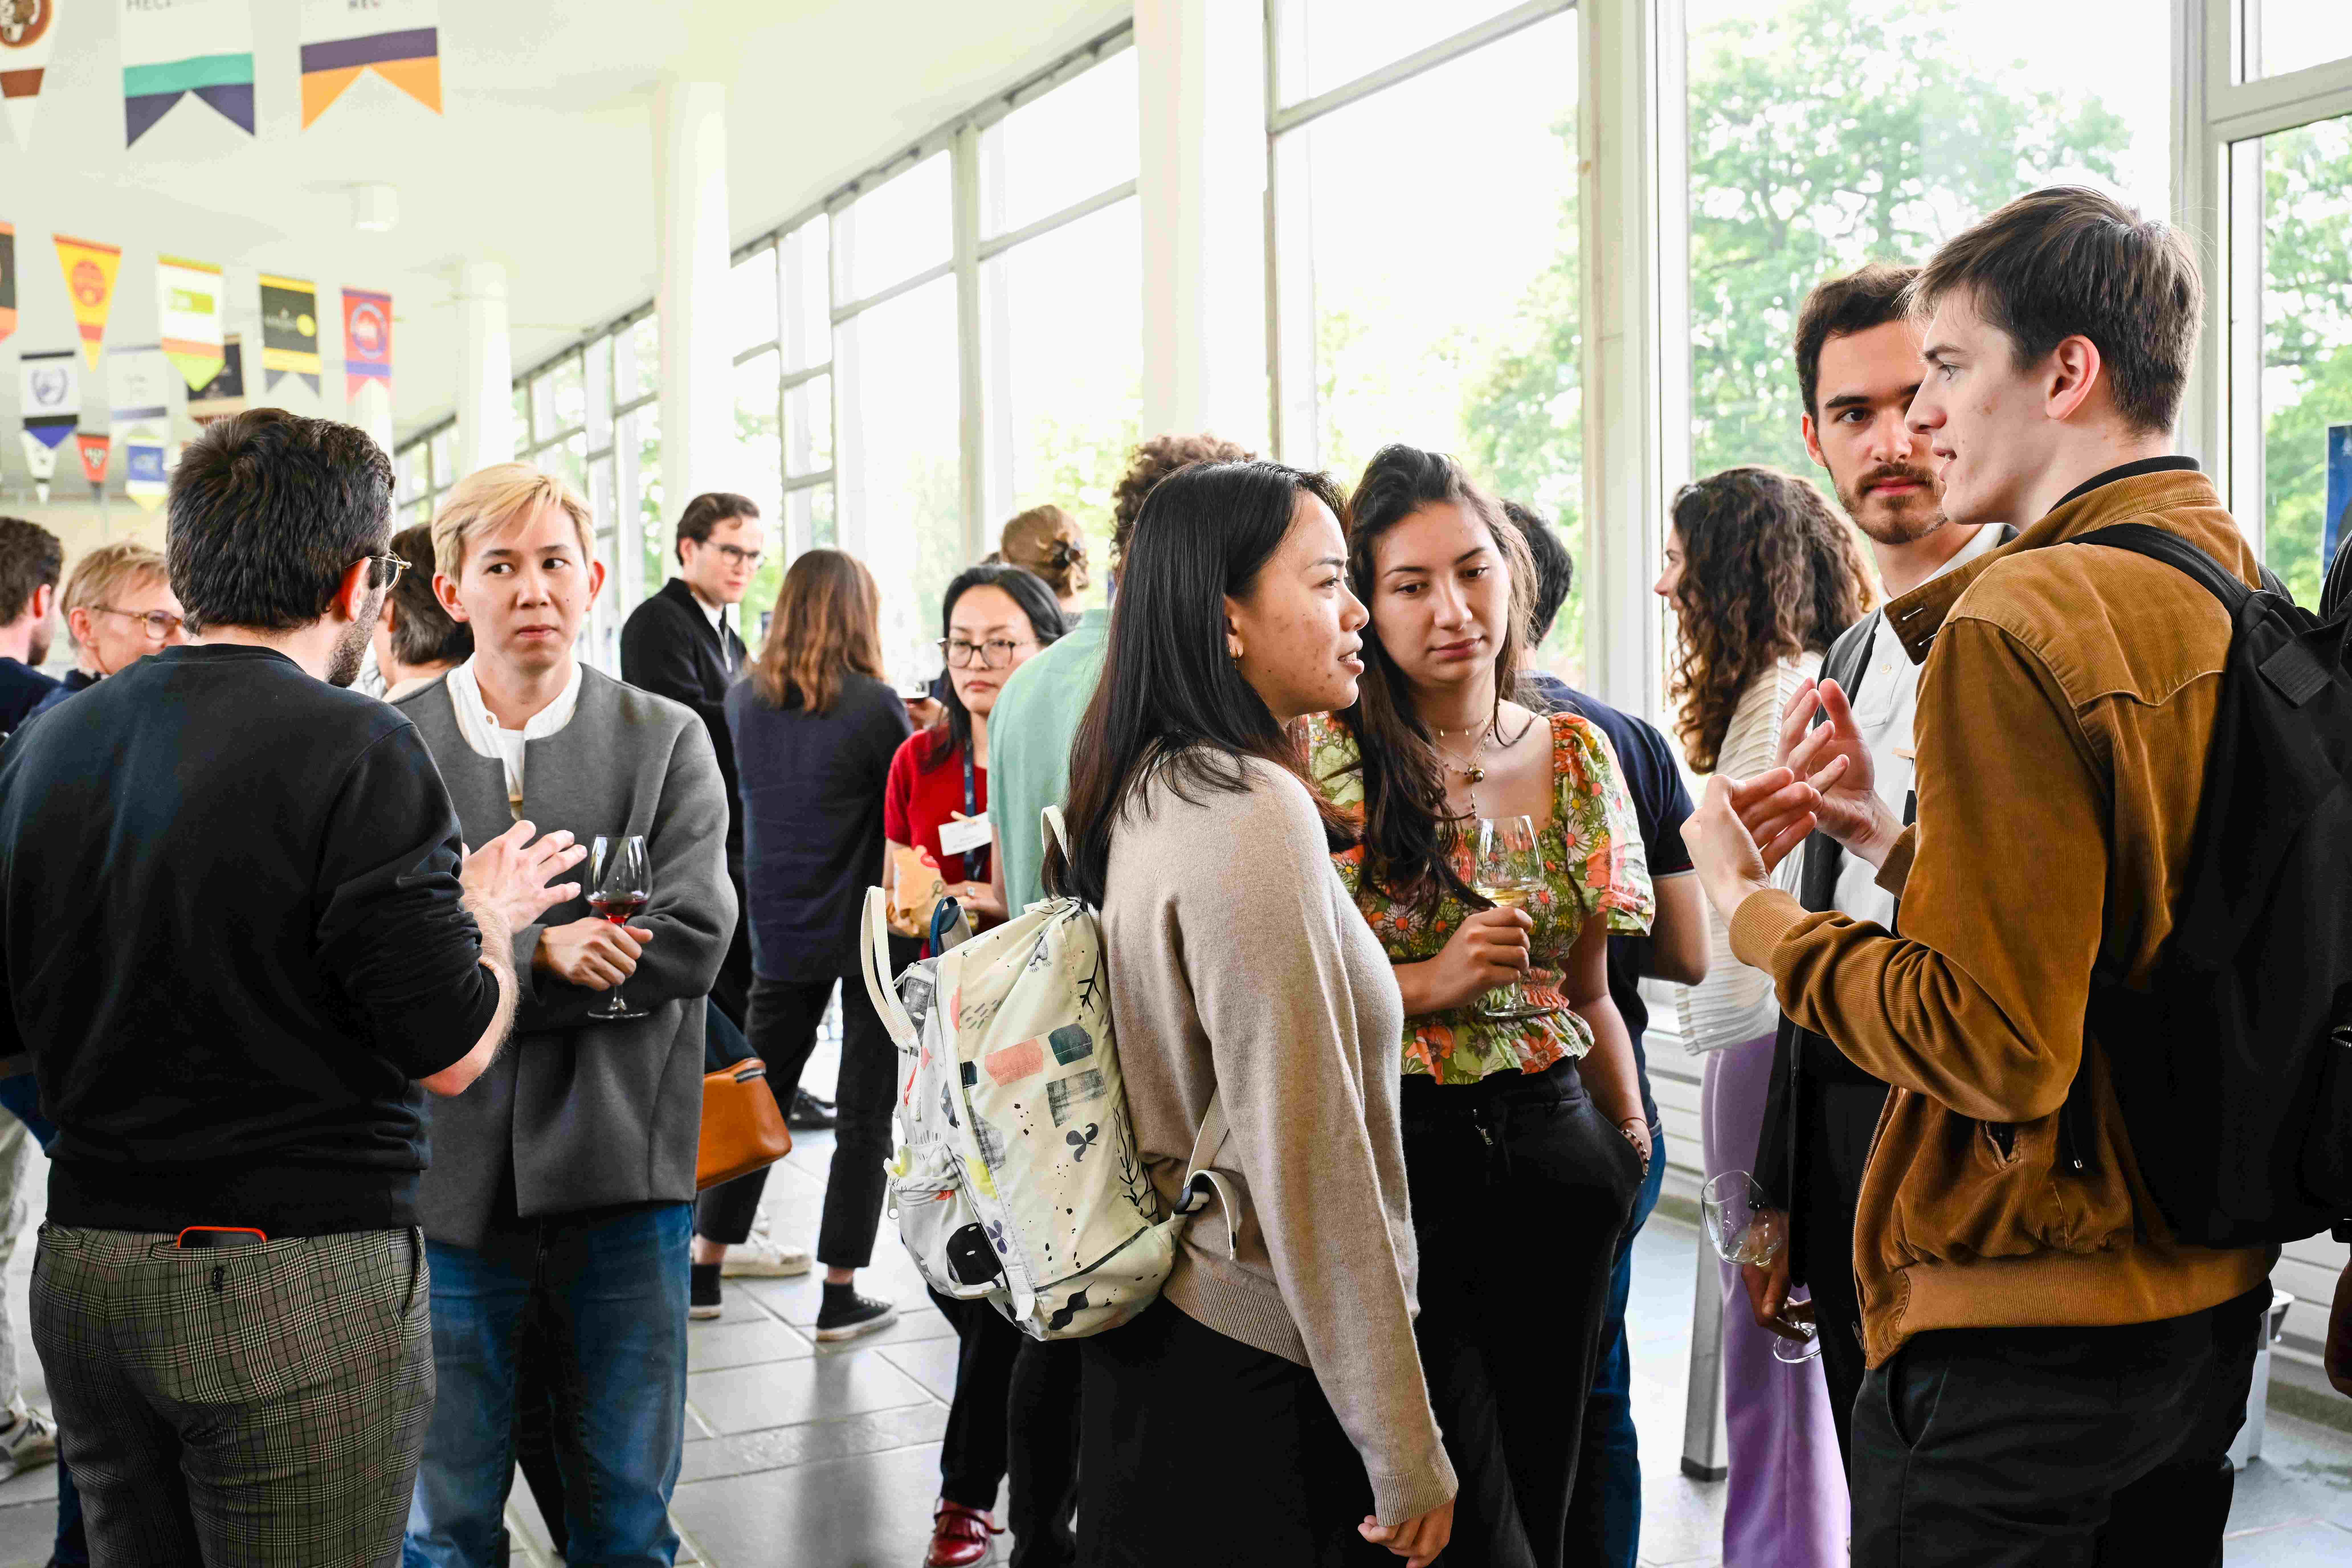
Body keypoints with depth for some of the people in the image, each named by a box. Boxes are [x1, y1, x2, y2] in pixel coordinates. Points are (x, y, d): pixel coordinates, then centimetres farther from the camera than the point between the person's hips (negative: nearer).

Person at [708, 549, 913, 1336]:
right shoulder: (875, 706, -15)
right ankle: (840, 1297, 8)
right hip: (868, 935, -5)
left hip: (780, 934, 5)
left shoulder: (744, 699, 1)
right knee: (865, 1115, 5)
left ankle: (704, 1270, 23)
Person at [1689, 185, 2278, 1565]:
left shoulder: (2017, 623, -21)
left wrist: (1751, 903, -11)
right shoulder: (2246, 601, 6)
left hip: (2028, 1319, -9)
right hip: (2215, 1291, 9)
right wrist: (1898, 842, 10)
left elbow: (1997, 1045, -23)